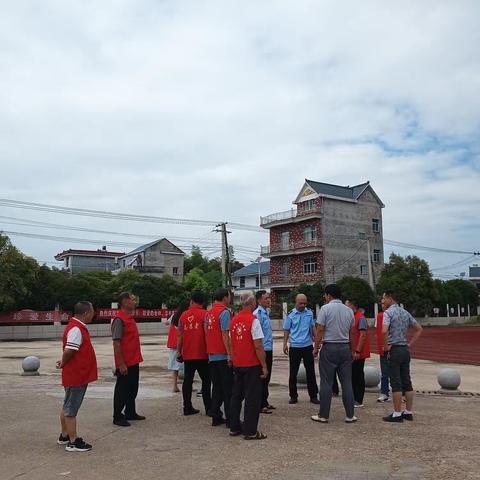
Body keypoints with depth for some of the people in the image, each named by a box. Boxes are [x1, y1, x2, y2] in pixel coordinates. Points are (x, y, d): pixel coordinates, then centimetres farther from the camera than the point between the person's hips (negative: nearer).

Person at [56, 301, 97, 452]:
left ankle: (64, 436, 32)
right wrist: (63, 363, -13)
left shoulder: (78, 327, 11)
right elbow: (69, 350, -30)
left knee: (67, 407, 19)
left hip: (79, 374, 10)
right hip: (77, 376, -10)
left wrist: (64, 362, 9)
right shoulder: (76, 329, -22)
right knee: (71, 409, 0)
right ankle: (73, 442, 9)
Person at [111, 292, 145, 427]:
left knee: (133, 389, 18)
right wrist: (121, 364, -22)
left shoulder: (130, 318, 12)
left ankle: (131, 413, 30)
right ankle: (117, 417, 13)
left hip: (134, 362, 9)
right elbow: (116, 343, -21)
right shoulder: (119, 320, -18)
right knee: (122, 390, 2)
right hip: (125, 364, -9)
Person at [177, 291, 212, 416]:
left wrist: (179, 351, 15)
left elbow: (180, 335, 8)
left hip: (187, 354, 4)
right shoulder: (204, 314, -7)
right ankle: (208, 408, 3)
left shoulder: (183, 315, 6)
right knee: (206, 380, 4)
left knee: (187, 381, 10)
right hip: (202, 354, -4)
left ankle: (187, 407, 12)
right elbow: (207, 333, -12)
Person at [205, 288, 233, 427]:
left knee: (216, 387, 13)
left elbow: (206, 334, 14)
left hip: (212, 356, 7)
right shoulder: (224, 312, -12)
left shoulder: (209, 313, 11)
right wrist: (230, 354, -16)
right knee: (228, 388, 0)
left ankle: (216, 417, 16)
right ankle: (230, 419, 5)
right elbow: (225, 334, -17)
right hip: (223, 356, -7)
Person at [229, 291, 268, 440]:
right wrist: (264, 366, -11)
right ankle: (250, 431, 5)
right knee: (252, 398, 1)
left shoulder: (233, 320, 6)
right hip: (252, 365, -7)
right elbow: (258, 346, -17)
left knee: (236, 395, 15)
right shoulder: (253, 320, -15)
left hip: (237, 365, 7)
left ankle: (234, 428, 23)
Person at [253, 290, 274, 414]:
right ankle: (261, 405, 6)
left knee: (266, 378, 16)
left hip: (268, 350, 10)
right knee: (262, 379, -2)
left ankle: (265, 402, 26)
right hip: (263, 350, -10)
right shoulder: (258, 314, -16)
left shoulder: (266, 313, 14)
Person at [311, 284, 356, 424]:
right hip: (345, 348, 5)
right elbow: (351, 333, 13)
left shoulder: (325, 308, -8)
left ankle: (323, 415, 7)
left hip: (329, 348, -4)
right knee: (347, 382, 9)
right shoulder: (349, 311, 8)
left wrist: (316, 348, -1)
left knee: (326, 383, 1)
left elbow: (320, 330, -10)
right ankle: (350, 415, 13)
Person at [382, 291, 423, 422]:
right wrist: (410, 344, 14)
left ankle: (397, 414, 2)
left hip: (394, 350, -7)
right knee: (407, 382, 11)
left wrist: (386, 346, -14)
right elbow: (419, 329, 18)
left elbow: (384, 330, -27)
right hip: (405, 350, 7)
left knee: (396, 383, -3)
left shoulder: (388, 312, -11)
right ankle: (409, 412, 17)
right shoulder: (405, 312, 12)